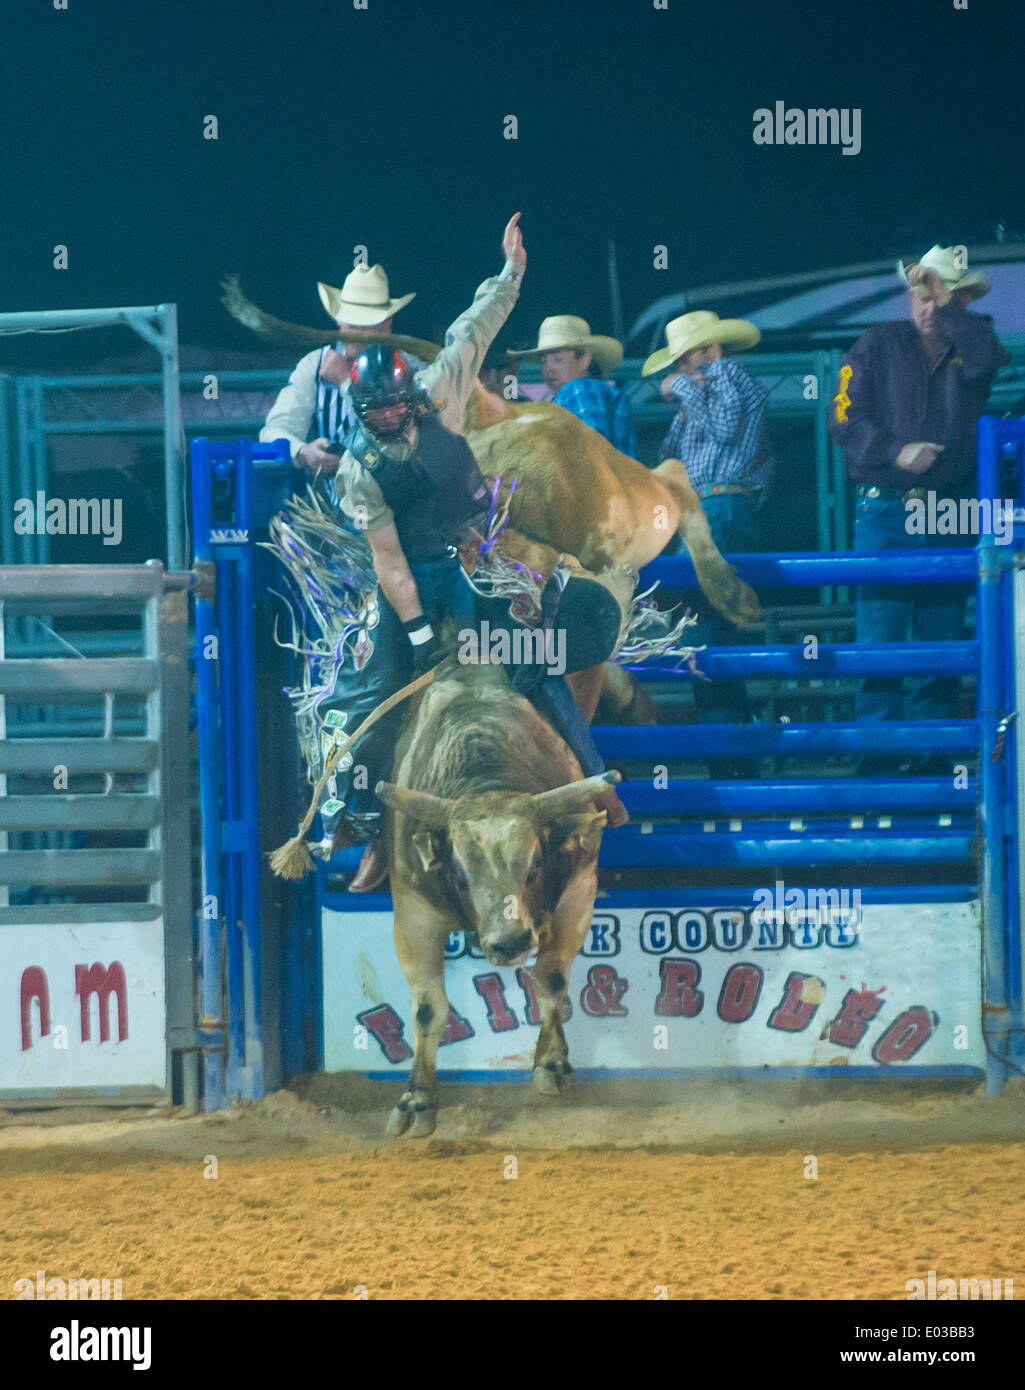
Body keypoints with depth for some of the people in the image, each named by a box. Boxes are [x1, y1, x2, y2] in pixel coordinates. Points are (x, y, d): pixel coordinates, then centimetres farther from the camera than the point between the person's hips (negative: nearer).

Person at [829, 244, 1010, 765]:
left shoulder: (970, 346, 10)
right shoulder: (878, 345, 7)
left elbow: (986, 360, -16)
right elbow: (846, 420, 2)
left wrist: (947, 306, -11)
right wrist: (896, 451, -11)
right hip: (884, 512, -2)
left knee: (941, 644, 2)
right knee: (879, 642, -8)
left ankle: (933, 758, 7)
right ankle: (874, 756, -6)